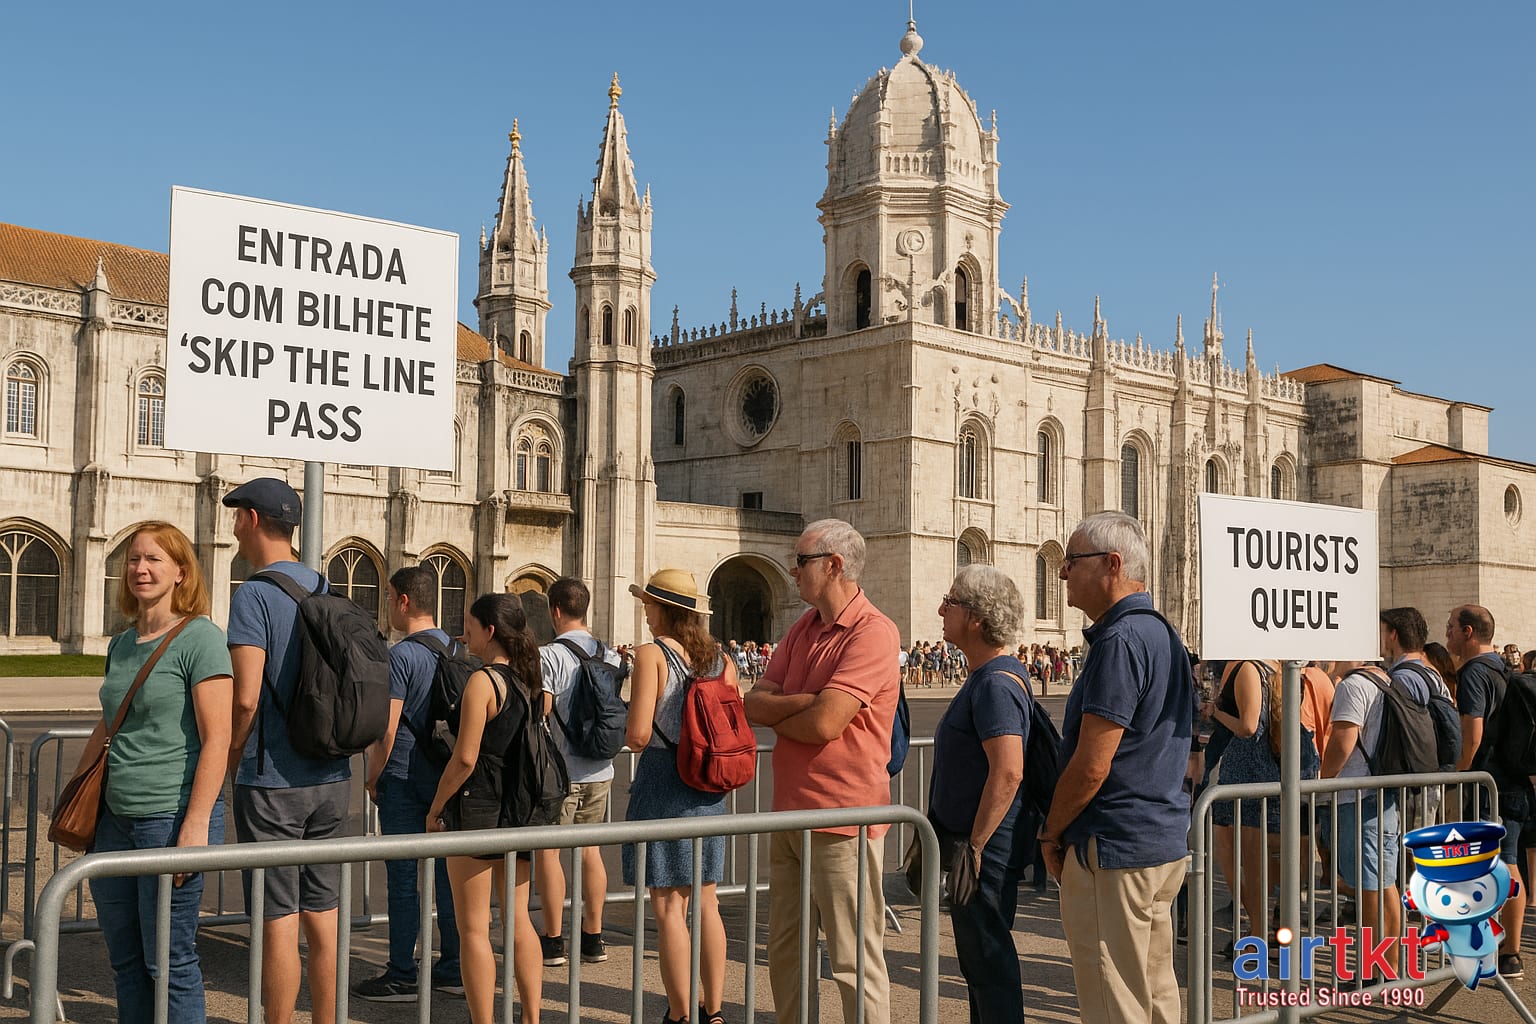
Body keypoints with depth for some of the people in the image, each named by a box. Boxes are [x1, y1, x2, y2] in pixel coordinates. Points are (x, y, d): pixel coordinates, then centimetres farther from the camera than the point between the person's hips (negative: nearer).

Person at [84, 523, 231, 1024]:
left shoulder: (200, 638, -9)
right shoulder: (121, 644, 14)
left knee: (169, 960, -1)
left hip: (174, 815, -8)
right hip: (116, 815, 8)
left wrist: (196, 824, -20)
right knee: (124, 958, 14)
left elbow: (217, 739, -15)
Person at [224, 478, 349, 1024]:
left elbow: (246, 698, -20)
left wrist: (230, 762, -4)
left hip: (271, 782, -7)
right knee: (321, 915, 13)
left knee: (278, 923, -1)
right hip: (332, 776, 7)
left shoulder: (254, 595, -12)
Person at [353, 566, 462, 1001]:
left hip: (403, 781, -7)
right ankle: (453, 969, 17)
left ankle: (401, 977, 6)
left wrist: (373, 778, -3)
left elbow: (387, 729, -16)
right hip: (445, 779, 7)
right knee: (446, 875, 11)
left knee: (403, 881, 0)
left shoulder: (401, 655, -14)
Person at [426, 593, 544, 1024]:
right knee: (518, 919, 14)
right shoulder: (533, 682, 7)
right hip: (520, 808, 7)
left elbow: (465, 759, -17)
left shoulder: (482, 681, -15)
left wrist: (435, 810, -7)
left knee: (474, 928, 2)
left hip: (477, 807, -7)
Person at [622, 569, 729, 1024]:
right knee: (706, 904, 13)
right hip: (709, 791, 6)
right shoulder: (722, 661, 5)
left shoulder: (652, 655, -11)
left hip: (662, 785, -6)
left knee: (670, 907, 2)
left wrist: (626, 722, 4)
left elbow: (638, 736, -17)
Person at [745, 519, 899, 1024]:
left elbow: (824, 724, -23)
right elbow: (754, 703, 4)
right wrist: (808, 700, -15)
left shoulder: (873, 632, -15)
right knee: (785, 950, 17)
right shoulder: (803, 628, 13)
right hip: (790, 812, 9)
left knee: (855, 960, 0)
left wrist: (776, 714, -3)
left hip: (843, 817, -9)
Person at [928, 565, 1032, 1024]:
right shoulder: (987, 676, 13)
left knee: (987, 955, -2)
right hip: (970, 840, 11)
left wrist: (975, 847, -25)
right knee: (978, 956, 18)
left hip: (986, 848, -11)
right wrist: (963, 843, 24)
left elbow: (1007, 772, -29)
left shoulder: (996, 683, -21)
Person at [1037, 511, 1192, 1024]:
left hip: (1115, 849, -10)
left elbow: (1091, 766, -22)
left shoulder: (1120, 641, -19)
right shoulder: (1163, 633, 13)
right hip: (1166, 841, 10)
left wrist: (1051, 833, -6)